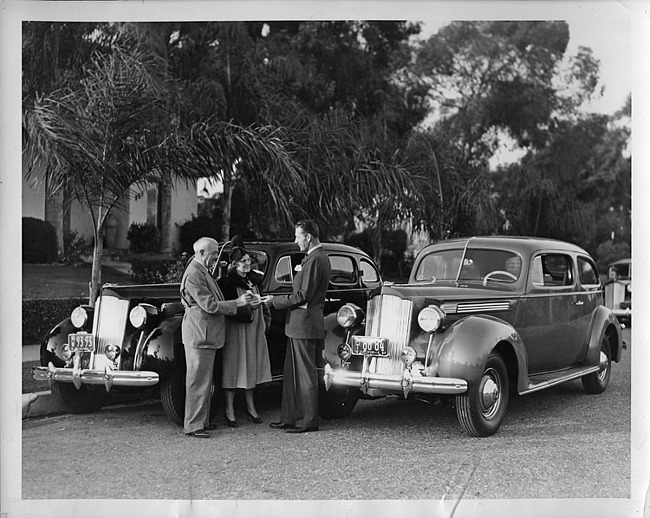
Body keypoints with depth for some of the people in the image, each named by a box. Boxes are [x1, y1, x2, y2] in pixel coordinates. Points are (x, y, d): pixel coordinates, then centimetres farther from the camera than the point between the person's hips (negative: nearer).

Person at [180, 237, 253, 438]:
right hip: (199, 335, -11)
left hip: (206, 335, 11)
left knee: (204, 380, 16)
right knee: (198, 381, -6)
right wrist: (237, 303, -18)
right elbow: (210, 305, -22)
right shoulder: (194, 274, -18)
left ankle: (202, 420, 24)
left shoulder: (202, 271, 17)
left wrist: (239, 302, 14)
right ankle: (193, 425, -1)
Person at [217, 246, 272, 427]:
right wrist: (244, 305, -27)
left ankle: (250, 407, 24)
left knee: (251, 366, 13)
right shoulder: (227, 282, -12)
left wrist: (265, 320, 10)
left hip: (254, 328, 7)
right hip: (235, 328, -6)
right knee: (234, 367, -1)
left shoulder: (255, 279, 9)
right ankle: (229, 411, 6)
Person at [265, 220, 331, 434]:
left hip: (305, 324, -10)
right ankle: (290, 418, 20)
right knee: (292, 373, 14)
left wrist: (275, 300, -13)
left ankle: (308, 421, 5)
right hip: (298, 325, 10)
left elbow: (303, 295, -20)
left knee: (305, 374, -2)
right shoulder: (314, 257, 16)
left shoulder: (315, 260, -16)